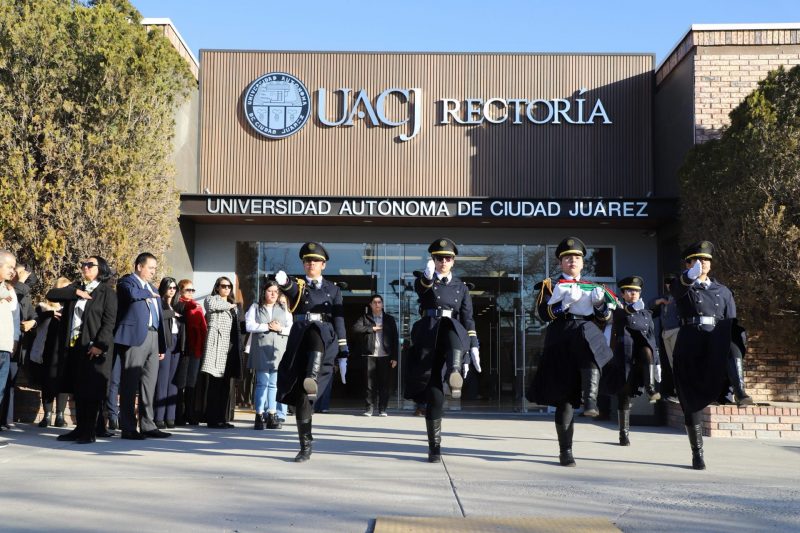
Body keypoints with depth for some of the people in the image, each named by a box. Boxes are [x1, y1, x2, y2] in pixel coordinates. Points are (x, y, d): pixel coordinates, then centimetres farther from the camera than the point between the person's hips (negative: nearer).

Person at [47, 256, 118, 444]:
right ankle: (80, 428, 15)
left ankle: (90, 431, 0)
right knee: (77, 391, 8)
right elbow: (51, 294, 5)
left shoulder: (107, 292, -1)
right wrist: (75, 292, -7)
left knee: (92, 391, -5)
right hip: (72, 346, 6)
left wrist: (99, 344, -19)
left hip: (93, 347, -6)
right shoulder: (75, 288, 18)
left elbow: (109, 322, -8)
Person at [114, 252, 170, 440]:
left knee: (149, 384, 9)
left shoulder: (153, 289, 25)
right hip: (135, 337, -8)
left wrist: (162, 345, 17)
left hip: (153, 339, 8)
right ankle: (128, 428, -2)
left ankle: (147, 426, 15)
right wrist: (149, 293, -5)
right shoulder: (126, 281, 2)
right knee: (130, 383, -4)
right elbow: (132, 293, -24)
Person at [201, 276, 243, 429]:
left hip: (230, 347, 6)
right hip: (216, 344, -6)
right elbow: (211, 305, -20)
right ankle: (213, 419, -8)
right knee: (215, 383, -10)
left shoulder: (233, 305, 27)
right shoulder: (211, 299, 6)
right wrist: (229, 305, -3)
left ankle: (224, 418, 6)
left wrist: (238, 347, 15)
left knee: (227, 384, 4)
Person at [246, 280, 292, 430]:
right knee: (262, 383, -6)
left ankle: (272, 416, 7)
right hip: (261, 349, -3)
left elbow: (291, 329, 10)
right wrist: (267, 326, -10)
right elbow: (249, 325, -4)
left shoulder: (283, 310, 17)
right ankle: (259, 416, -3)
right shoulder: (255, 308, 10)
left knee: (274, 384, 4)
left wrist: (280, 328, -8)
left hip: (278, 350, 3)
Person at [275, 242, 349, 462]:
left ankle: (312, 379, -55)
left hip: (324, 341, -1)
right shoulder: (297, 285, 13)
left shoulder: (333, 289, 14)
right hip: (299, 342, 1)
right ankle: (305, 447, 5)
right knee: (300, 394, -3)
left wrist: (342, 354, 4)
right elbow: (292, 290, -14)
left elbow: (339, 322, 11)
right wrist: (284, 281, -39)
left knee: (316, 331, -38)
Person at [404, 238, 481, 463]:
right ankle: (434, 447, 5)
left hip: (453, 337, 1)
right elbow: (420, 287, -16)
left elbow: (467, 319, 15)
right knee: (434, 395, -5)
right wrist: (428, 275, -40)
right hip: (429, 340, -1)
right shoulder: (424, 280, 10)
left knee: (452, 327, -38)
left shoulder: (461, 287, 18)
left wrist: (473, 348, 3)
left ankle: (454, 372, -58)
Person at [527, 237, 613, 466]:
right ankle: (565, 451, 8)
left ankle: (590, 398, -42)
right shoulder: (550, 285, 15)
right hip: (560, 344, -1)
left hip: (586, 337, 1)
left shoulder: (592, 287, 23)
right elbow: (543, 313, -1)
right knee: (564, 398, -1)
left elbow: (605, 319, 17)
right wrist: (565, 302, -15)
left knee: (589, 337, -38)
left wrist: (599, 304, -3)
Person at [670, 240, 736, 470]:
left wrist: (732, 352, -3)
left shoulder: (723, 291, 19)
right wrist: (691, 276, -41)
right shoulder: (683, 286, 11)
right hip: (689, 345, -2)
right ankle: (697, 453, 6)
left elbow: (732, 324, 13)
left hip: (716, 342, 2)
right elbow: (678, 288, -16)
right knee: (691, 399, -1)